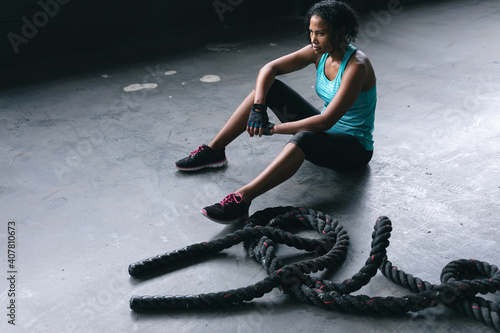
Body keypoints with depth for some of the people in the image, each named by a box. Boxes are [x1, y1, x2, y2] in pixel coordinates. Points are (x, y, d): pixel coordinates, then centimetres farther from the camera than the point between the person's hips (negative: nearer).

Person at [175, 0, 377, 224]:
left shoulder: (356, 66, -26)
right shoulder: (319, 52, -4)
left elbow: (325, 121, -33)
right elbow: (269, 69, -4)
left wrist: (272, 129, -27)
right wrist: (258, 108, -20)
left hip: (355, 149, -7)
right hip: (326, 131, 8)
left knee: (304, 138, -42)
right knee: (268, 86, -4)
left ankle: (241, 200, -48)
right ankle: (214, 151, -1)